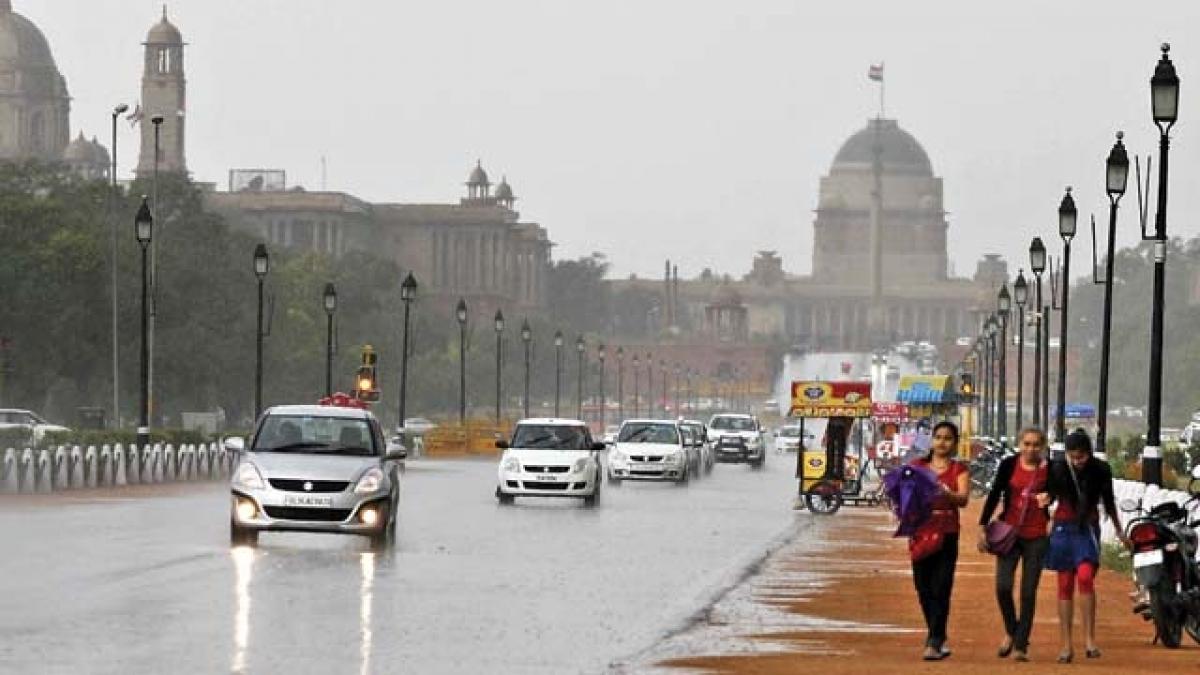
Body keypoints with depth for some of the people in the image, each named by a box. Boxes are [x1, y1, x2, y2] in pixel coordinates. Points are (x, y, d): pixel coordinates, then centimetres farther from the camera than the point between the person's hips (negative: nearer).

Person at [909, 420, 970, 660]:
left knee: (940, 589, -9)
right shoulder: (918, 465, 12)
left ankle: (934, 643, -12)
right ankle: (938, 639, 20)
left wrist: (946, 493, -30)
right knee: (923, 587, 5)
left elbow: (964, 499, -10)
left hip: (947, 534, -3)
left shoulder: (959, 470, 5)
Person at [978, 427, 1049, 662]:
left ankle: (1021, 645, 8)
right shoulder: (1009, 465, 0)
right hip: (1009, 533, 1)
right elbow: (994, 495, 4)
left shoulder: (1049, 469, -2)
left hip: (1037, 537, -1)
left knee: (1028, 592, 0)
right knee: (1003, 586, -10)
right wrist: (983, 526, 0)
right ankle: (1011, 632, 16)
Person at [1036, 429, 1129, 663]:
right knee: (1065, 585, 3)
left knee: (1085, 576, -22)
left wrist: (1119, 531, 20)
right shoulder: (1058, 468, -6)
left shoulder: (1100, 470, -5)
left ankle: (1090, 638, -17)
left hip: (1088, 528, -1)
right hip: (1063, 527, 1)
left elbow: (1108, 502, 9)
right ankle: (1067, 645, 9)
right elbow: (1050, 495, 4)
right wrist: (1044, 499, -21)